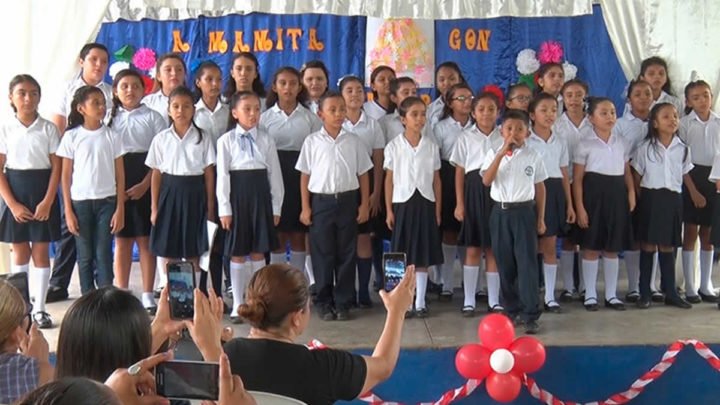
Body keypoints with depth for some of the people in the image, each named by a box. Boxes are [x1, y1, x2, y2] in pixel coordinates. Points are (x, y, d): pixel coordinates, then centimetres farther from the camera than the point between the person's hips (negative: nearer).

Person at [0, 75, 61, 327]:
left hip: (42, 193, 0)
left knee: (40, 252, 3)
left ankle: (39, 308, 10)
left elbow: (56, 167, -2)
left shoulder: (48, 129, -1)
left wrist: (47, 201, -12)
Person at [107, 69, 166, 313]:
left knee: (145, 239, 1)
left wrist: (145, 185, -13)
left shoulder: (152, 117, 3)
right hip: (117, 183, 1)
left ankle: (147, 296, 9)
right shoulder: (110, 117, 9)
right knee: (122, 240, 5)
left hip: (145, 183, -1)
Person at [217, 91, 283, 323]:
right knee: (237, 254, 4)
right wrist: (224, 208, -8)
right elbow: (222, 176, -3)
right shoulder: (227, 141, -1)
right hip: (237, 193, -2)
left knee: (258, 252, 7)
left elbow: (275, 174, 5)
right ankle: (237, 305, 12)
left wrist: (276, 206, 3)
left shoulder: (266, 140, 5)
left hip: (260, 195, 2)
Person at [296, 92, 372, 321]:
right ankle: (324, 302, 15)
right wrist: (305, 207, -1)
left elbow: (363, 174, 8)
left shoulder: (353, 141, 5)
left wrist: (364, 204, 3)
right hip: (321, 201, -1)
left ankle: (343, 302, 15)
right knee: (322, 253, 4)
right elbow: (305, 176, 3)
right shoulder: (312, 142, 1)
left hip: (348, 200, 1)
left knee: (346, 253, 5)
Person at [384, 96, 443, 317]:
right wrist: (389, 210, -2)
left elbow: (436, 180, 8)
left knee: (423, 257, 5)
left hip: (425, 203, 2)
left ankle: (420, 302, 13)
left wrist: (438, 210, 5)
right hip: (403, 203, -2)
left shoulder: (431, 146, 5)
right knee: (402, 257, 1)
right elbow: (389, 180, 2)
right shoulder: (394, 146, 0)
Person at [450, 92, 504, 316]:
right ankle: (469, 301, 9)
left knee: (494, 249, 5)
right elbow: (459, 172, 4)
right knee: (472, 248, 3)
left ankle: (494, 300, 13)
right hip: (474, 191, -1)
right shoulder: (465, 137, 5)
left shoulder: (504, 137, 6)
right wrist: (459, 203, -2)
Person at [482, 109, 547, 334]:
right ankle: (513, 310, 19)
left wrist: (541, 218, 6)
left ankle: (531, 315, -3)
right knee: (505, 263, 7)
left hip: (524, 212, -1)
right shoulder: (494, 155, 2)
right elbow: (486, 181, -14)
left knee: (527, 262, -5)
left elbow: (540, 188, 8)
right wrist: (501, 153, -19)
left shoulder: (533, 157, 2)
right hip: (500, 212, 1)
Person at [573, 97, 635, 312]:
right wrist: (579, 207, -12)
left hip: (616, 196, 4)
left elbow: (627, 172, 15)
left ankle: (611, 295, 19)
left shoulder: (621, 143, 10)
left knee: (613, 248, 10)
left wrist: (631, 192, -3)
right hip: (594, 194, -4)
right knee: (591, 248, 2)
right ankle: (590, 295, 12)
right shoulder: (585, 144, -4)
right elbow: (577, 179, -6)